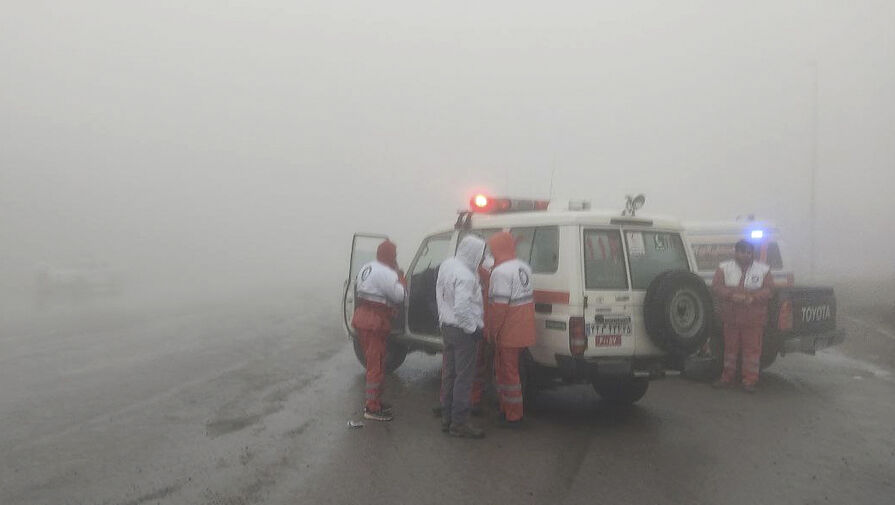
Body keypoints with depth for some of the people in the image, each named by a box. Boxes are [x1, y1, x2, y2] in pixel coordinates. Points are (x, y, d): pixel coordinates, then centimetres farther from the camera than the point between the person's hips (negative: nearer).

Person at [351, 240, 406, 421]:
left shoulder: (366, 268, 12)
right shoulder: (386, 273, -18)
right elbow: (399, 296, -16)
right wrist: (400, 278, 0)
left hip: (361, 317, 10)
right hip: (376, 322, -10)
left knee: (371, 362, 20)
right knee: (376, 365, -2)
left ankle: (372, 400, 31)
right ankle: (372, 408, 3)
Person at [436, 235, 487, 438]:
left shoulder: (447, 264, 5)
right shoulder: (466, 276, -24)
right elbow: (462, 308, -28)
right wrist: (475, 329, -17)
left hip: (447, 327, 9)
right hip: (463, 331, -9)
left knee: (449, 374, 15)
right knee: (464, 378, -1)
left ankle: (447, 419, 25)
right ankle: (459, 424, 5)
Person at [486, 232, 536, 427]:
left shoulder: (501, 272, -19)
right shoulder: (524, 267, 10)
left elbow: (499, 305, -22)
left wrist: (492, 331, -15)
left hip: (508, 332, -9)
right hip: (523, 331, 9)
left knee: (508, 373, 2)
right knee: (504, 369, 21)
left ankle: (513, 417, 10)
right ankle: (506, 409, 32)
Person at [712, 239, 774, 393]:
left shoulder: (763, 270, 5)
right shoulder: (724, 268, 4)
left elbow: (768, 290, -3)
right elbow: (716, 287, -5)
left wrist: (753, 298, -20)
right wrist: (732, 295, -21)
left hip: (754, 319, -1)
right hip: (730, 317, 1)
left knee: (752, 348, 0)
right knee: (730, 347, 11)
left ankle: (750, 380, 10)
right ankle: (727, 377, 22)